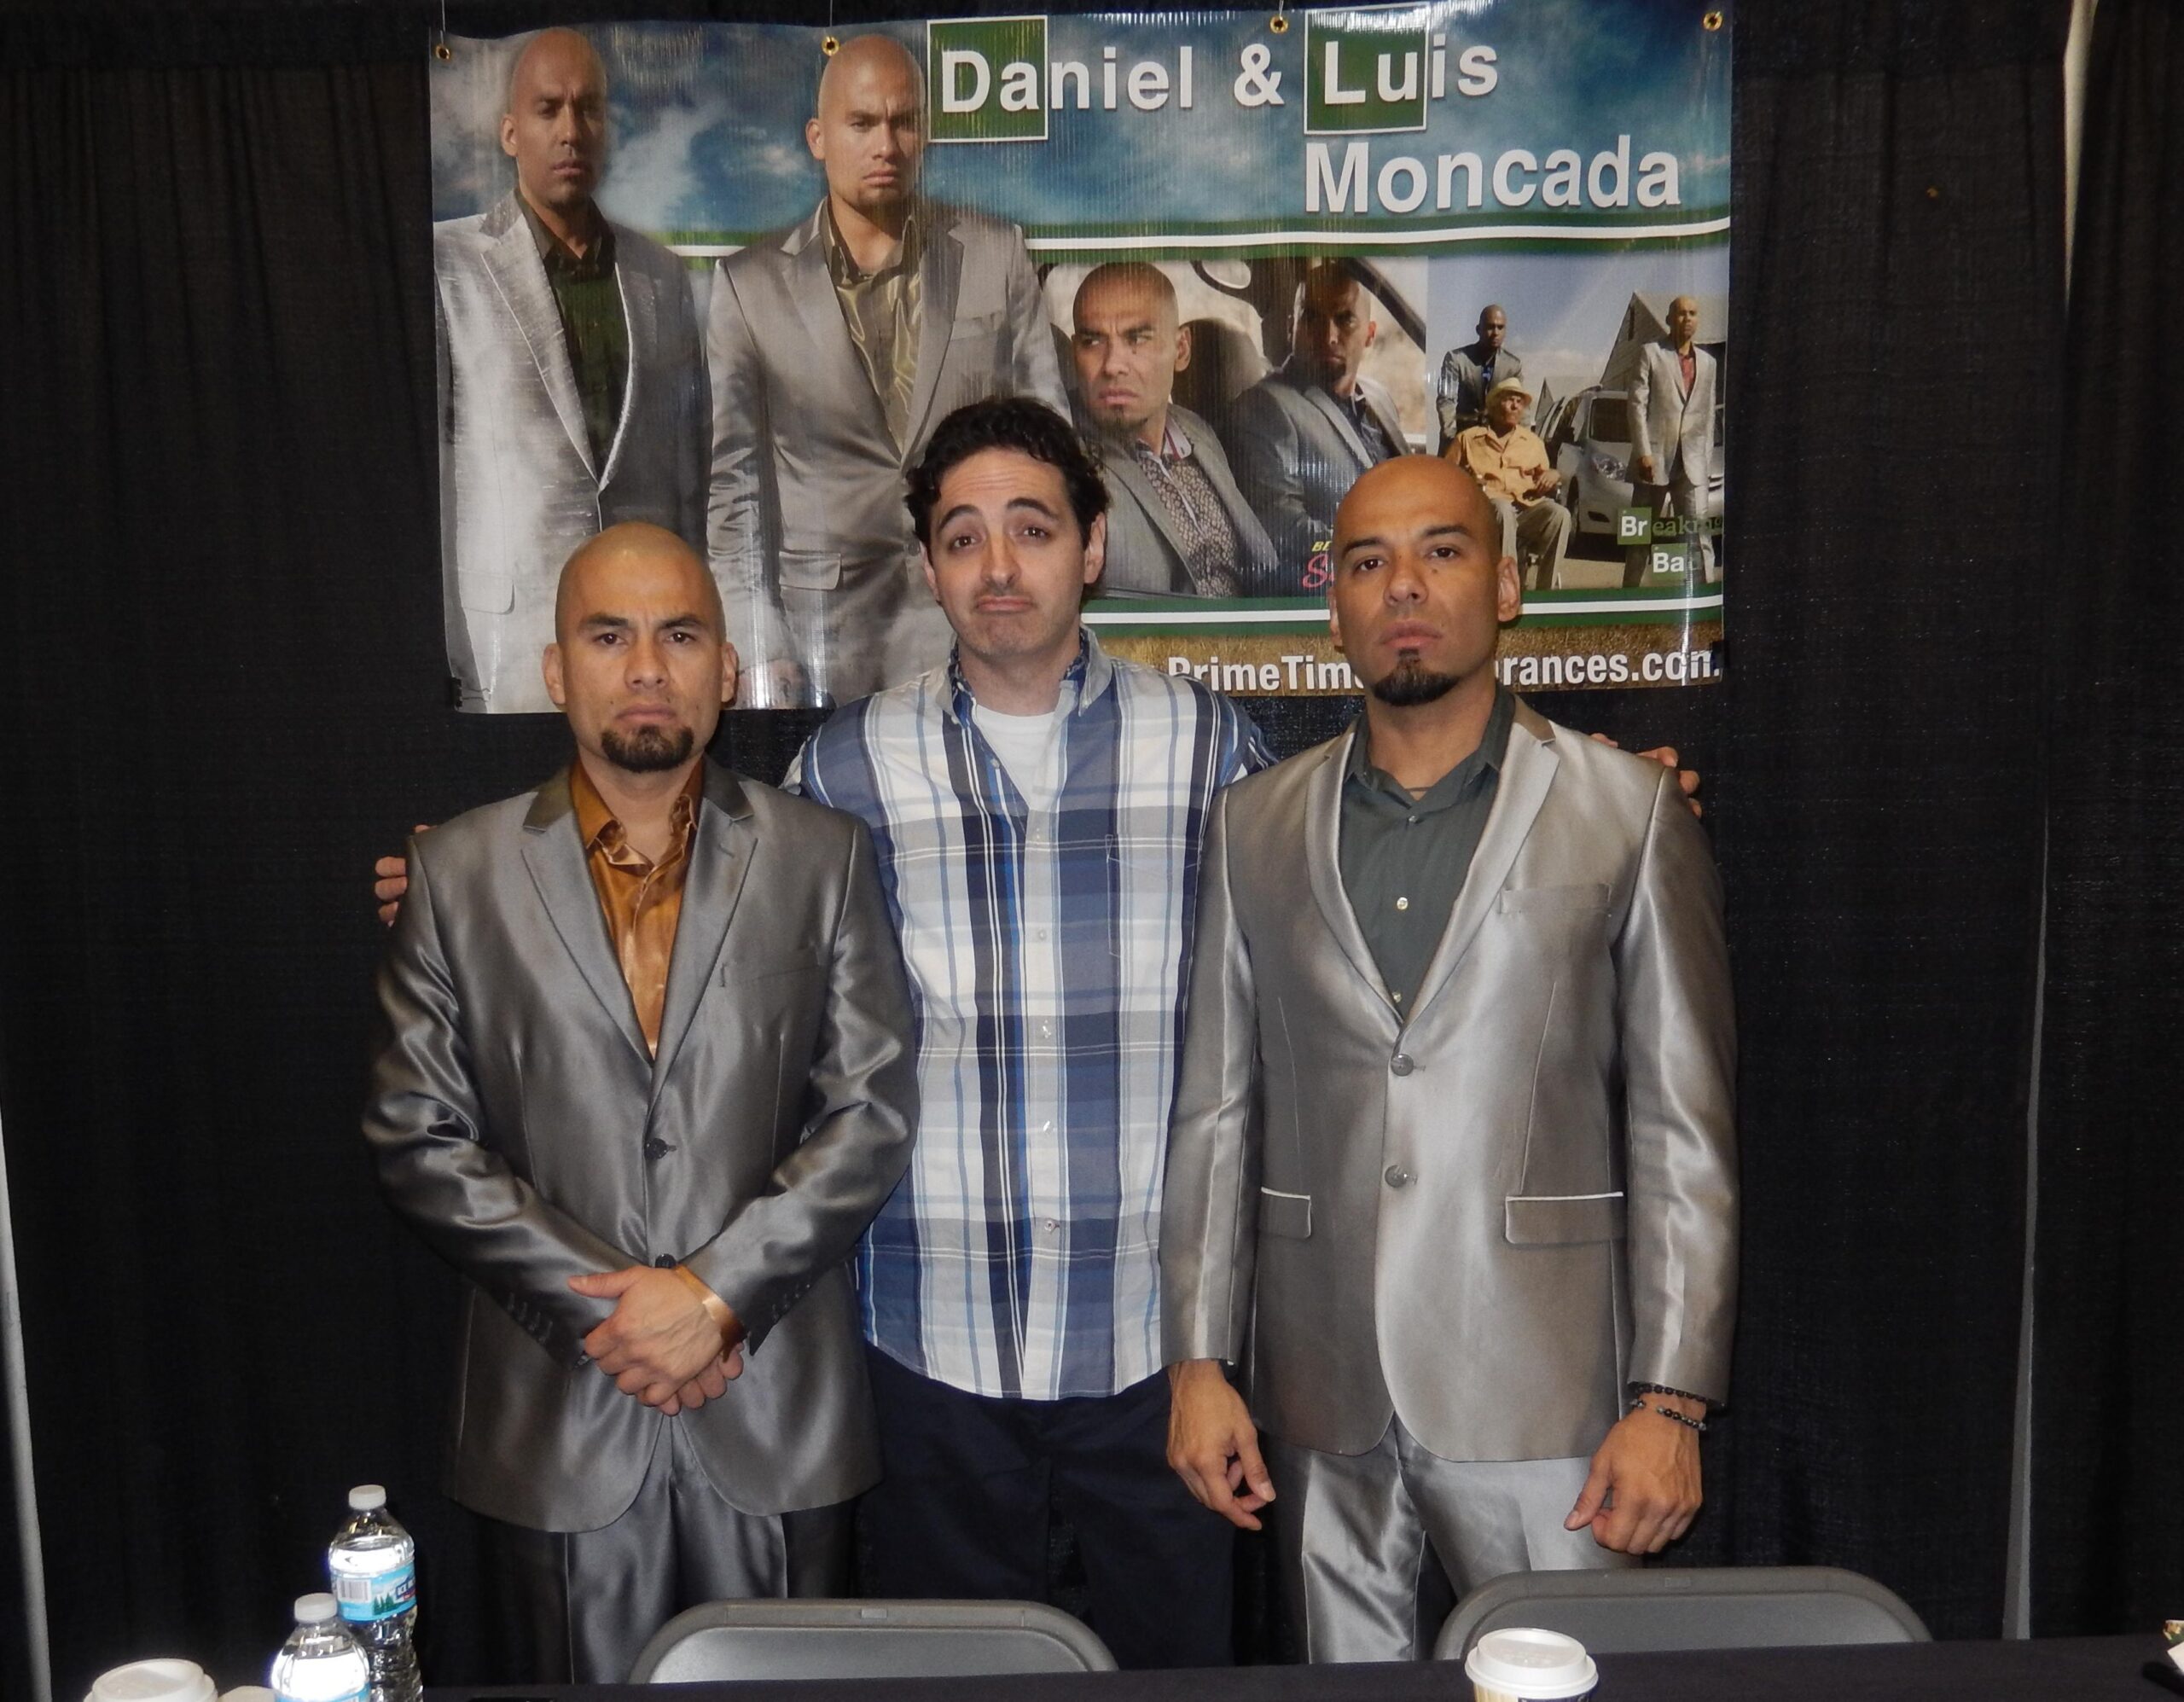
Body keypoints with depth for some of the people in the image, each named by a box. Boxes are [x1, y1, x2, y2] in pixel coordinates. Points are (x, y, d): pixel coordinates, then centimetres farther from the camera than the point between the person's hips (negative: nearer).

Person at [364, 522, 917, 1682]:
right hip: (555, 1410, 0)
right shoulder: (460, 871, 2)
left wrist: (717, 1290, -13)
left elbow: (872, 1112, -3)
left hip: (776, 1408, 0)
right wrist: (607, 1306, -9)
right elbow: (417, 1138, -1)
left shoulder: (822, 858, 1)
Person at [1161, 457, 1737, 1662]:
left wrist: (1670, 1402, -6)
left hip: (1537, 1392, -2)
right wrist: (1198, 1362, 3)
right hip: (1319, 1404, 3)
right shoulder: (1255, 825, 8)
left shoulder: (1628, 816, 0)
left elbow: (1684, 1133, -2)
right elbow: (1215, 1110, 8)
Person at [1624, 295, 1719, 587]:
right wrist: (1643, 452, -13)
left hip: (1692, 463, 3)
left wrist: (1707, 461, 8)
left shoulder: (1707, 362, 16)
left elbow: (1708, 415, 16)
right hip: (1655, 458, -3)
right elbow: (1637, 404, -4)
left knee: (1698, 528, -7)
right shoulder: (1650, 353, 3)